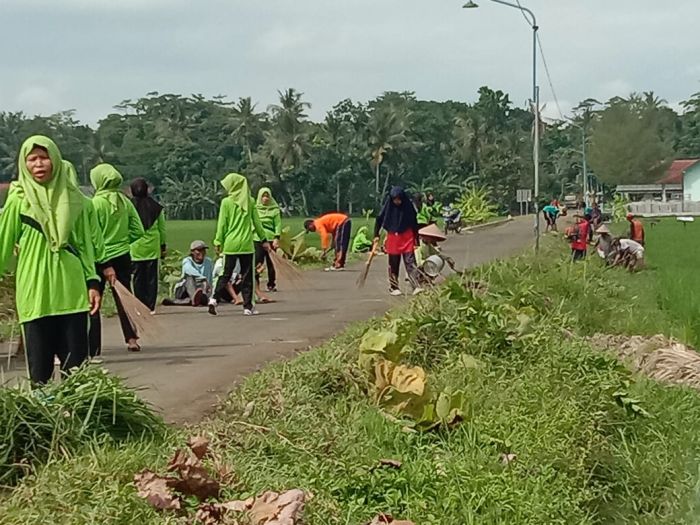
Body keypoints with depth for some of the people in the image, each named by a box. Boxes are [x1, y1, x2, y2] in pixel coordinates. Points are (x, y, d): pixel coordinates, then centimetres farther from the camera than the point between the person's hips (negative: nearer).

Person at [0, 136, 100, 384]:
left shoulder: (73, 198, 6)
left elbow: (85, 244, 11)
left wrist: (92, 282, 6)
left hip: (72, 292, 2)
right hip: (34, 295, -2)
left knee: (76, 367, 2)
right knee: (40, 368, 2)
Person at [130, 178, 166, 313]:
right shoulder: (156, 207, 1)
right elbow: (162, 228, 7)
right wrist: (163, 246, 16)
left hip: (135, 247, -2)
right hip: (152, 247, 2)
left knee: (138, 278, 5)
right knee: (152, 276, 7)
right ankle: (151, 307, 7)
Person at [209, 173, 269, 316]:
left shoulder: (226, 202, -3)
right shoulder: (250, 201, 1)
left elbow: (222, 224, -2)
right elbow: (257, 222, 6)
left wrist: (218, 241, 5)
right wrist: (264, 239, 14)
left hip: (230, 244, 0)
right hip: (246, 244, 0)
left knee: (226, 274, 8)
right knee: (247, 276, 5)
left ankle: (215, 299, -8)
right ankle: (248, 306, 4)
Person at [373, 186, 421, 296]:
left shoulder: (408, 206, -6)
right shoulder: (387, 207, -6)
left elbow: (414, 223, 0)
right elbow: (379, 220, 5)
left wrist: (416, 240, 0)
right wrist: (376, 235, 0)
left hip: (407, 237, -1)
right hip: (392, 237, 1)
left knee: (410, 262, -9)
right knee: (394, 264, 7)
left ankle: (416, 286, -15)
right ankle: (393, 287, 16)